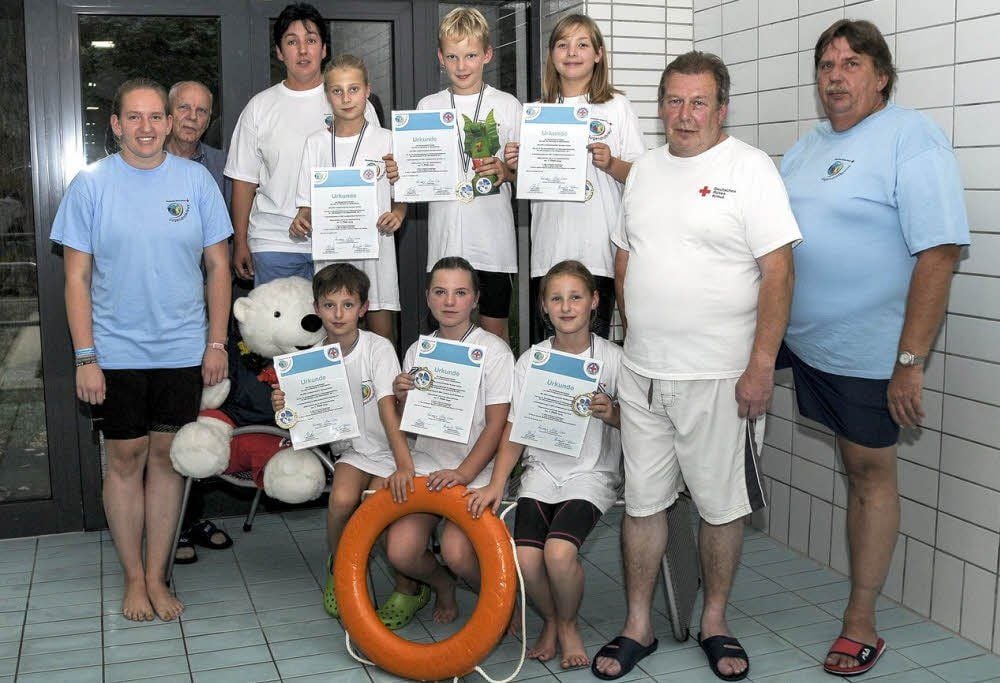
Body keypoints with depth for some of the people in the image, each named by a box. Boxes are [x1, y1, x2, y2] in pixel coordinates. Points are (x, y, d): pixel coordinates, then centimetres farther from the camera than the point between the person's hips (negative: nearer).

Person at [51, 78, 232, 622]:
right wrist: (84, 357, -7)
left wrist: (217, 342, 1)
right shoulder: (91, 184, -2)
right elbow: (77, 277, -2)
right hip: (116, 349, -1)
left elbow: (218, 266, 5)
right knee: (126, 458, 5)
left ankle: (157, 574, 20)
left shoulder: (196, 180, 2)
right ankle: (133, 577, 20)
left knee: (167, 456, 8)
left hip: (183, 348, 1)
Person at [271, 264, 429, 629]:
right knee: (342, 499, -26)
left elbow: (388, 410, -22)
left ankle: (409, 588, 2)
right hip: (353, 450, 3)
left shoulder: (378, 348, -13)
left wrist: (404, 465, -31)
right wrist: (285, 407, -17)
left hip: (389, 450, -3)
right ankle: (338, 570, 6)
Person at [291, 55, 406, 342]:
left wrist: (397, 213, -15)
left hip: (376, 246, -1)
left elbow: (402, 195, 7)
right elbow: (308, 202, 8)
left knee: (382, 336, 1)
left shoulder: (386, 140, 3)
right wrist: (301, 220, -13)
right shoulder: (316, 143, 6)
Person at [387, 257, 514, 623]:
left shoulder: (494, 350, -2)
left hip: (476, 471, -4)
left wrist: (464, 474, -19)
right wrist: (402, 397, -8)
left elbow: (496, 425, -7)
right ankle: (441, 584, 17)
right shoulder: (417, 350, 10)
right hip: (425, 466, 4)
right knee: (399, 550, -18)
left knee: (456, 551, -26)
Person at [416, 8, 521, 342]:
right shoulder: (428, 107, 8)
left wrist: (506, 171, -13)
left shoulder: (508, 106, 4)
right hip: (446, 238, 1)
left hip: (493, 236, -1)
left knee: (494, 328, 5)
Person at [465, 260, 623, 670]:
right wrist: (497, 483, -6)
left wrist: (612, 414, -19)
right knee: (526, 558, -21)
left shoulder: (612, 358, 0)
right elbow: (515, 429, 5)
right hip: (541, 471, 2)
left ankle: (568, 624, 5)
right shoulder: (530, 361, 6)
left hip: (592, 472, -2)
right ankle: (550, 621, 12)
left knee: (559, 551, -27)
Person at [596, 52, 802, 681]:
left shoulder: (750, 168, -7)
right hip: (642, 372, 5)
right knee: (642, 502, 11)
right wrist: (635, 334, 14)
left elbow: (778, 272, -13)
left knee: (722, 506, 8)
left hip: (721, 376, -5)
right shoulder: (643, 170, 11)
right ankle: (638, 627, 25)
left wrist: (761, 366, -17)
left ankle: (715, 621, 28)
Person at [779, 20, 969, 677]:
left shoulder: (913, 139, -13)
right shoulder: (809, 145, 11)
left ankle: (861, 623, 16)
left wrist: (911, 362, -24)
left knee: (870, 472, 5)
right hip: (797, 333, 6)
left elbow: (940, 252, -20)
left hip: (868, 349, -6)